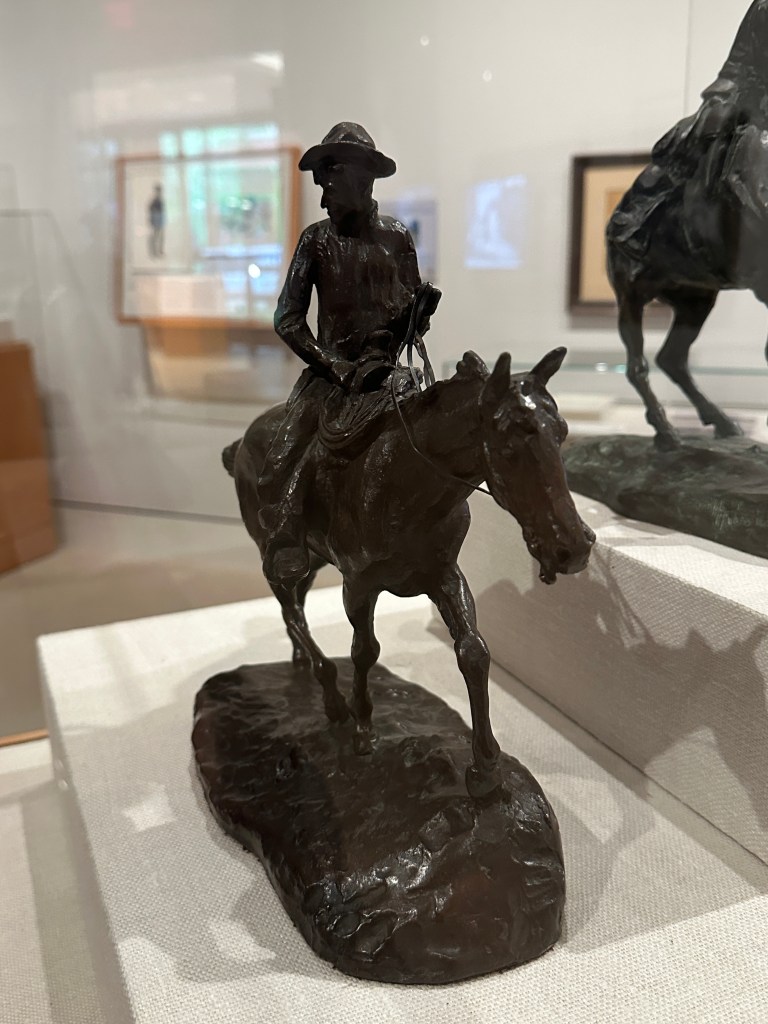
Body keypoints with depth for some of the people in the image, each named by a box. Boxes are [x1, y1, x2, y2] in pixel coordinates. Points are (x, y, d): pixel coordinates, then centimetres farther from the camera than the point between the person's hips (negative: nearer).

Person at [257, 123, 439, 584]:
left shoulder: (398, 237, 8)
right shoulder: (317, 239, 5)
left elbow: (416, 318, 14)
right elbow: (288, 320, -1)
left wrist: (421, 309, -12)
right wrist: (338, 366, -12)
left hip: (386, 369, 2)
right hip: (330, 370, -1)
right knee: (280, 476, -19)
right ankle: (286, 554, -3)